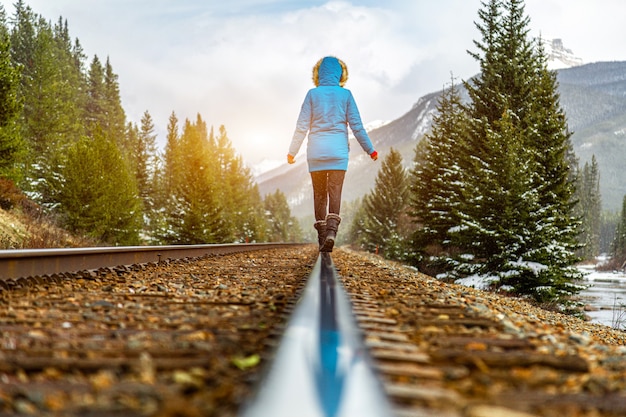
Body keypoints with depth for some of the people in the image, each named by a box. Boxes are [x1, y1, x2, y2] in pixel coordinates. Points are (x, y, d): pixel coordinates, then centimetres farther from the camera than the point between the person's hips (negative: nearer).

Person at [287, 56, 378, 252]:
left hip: (315, 151, 1)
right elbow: (356, 125, 1)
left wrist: (292, 151, 9)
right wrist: (370, 149, 10)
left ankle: (322, 237, 9)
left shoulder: (312, 94, 1)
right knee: (335, 192, -4)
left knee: (319, 194, 8)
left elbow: (302, 126, 1)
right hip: (338, 151, -1)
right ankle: (331, 229, -27)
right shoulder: (345, 95, 1)